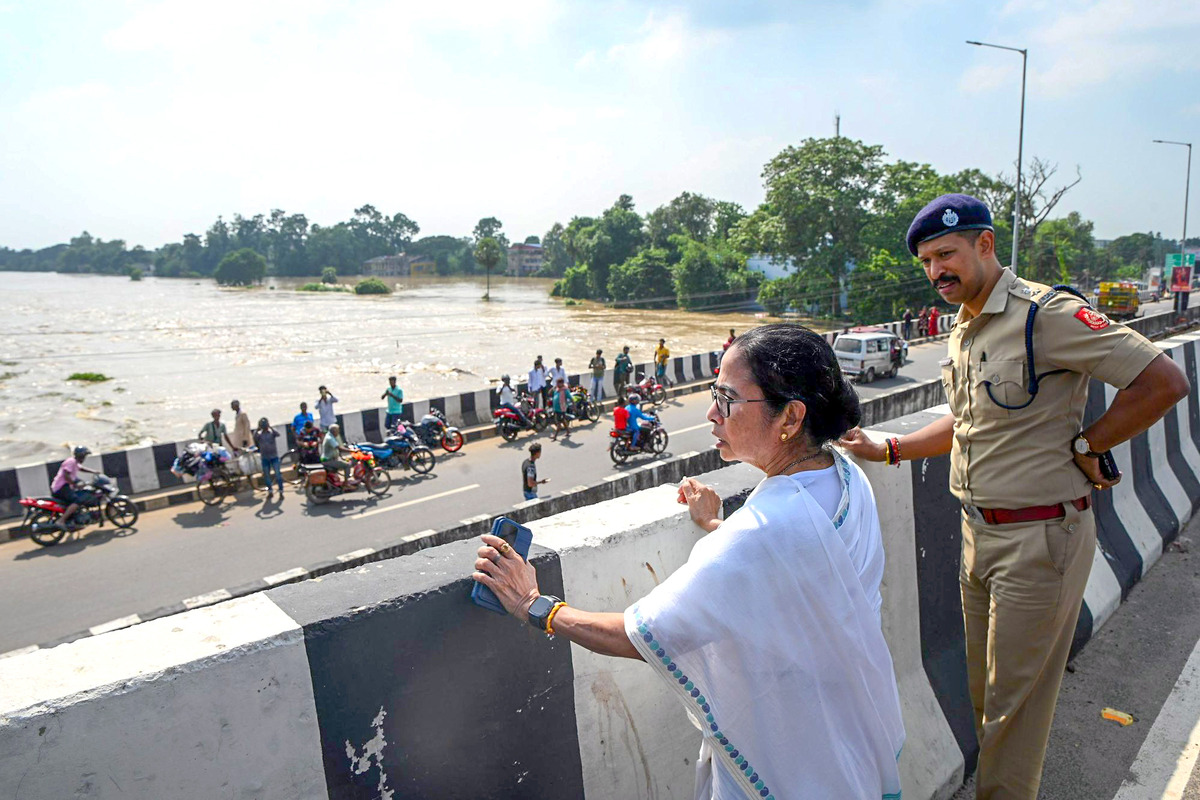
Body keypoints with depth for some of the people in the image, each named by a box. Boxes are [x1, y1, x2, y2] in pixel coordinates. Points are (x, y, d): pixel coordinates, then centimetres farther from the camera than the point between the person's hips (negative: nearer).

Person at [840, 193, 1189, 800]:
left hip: (1039, 538, -8)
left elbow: (1163, 381, -18)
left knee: (1014, 698, 6)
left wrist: (1084, 447, -13)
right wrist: (886, 450, 11)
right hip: (979, 533, 8)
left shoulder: (1044, 313, -17)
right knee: (983, 688, 21)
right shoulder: (963, 327, 10)